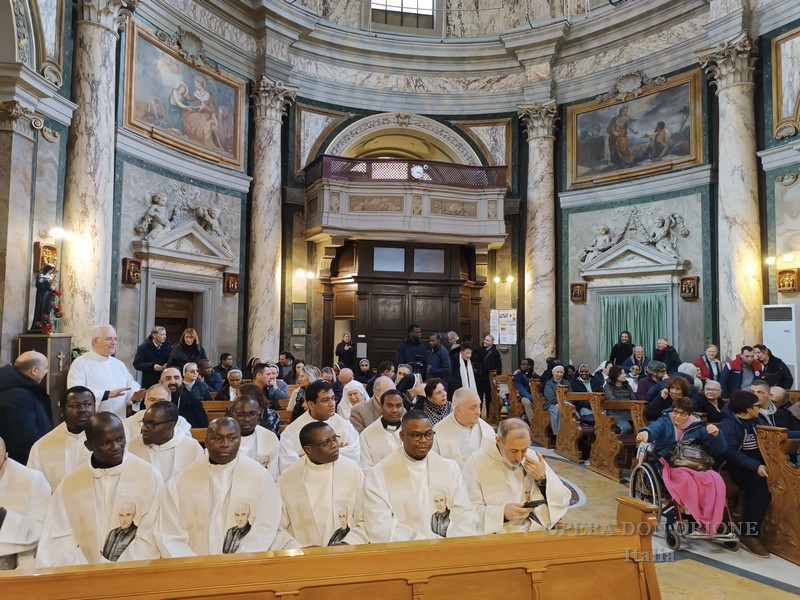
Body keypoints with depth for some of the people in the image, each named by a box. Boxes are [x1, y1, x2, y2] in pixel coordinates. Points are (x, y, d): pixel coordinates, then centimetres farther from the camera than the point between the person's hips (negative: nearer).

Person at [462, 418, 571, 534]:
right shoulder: (475, 464, -8)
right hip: (496, 536, -2)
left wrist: (543, 478, -7)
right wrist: (502, 513, -23)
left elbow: (564, 501, 8)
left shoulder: (534, 458, 5)